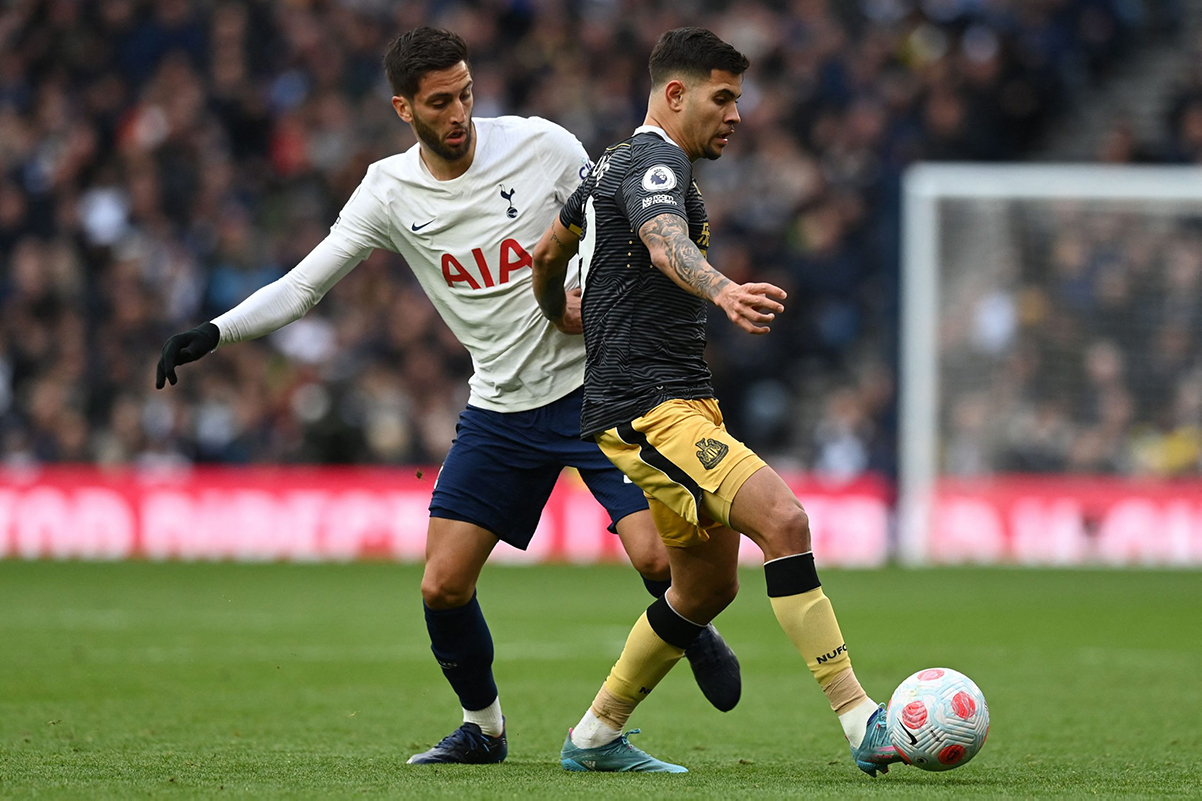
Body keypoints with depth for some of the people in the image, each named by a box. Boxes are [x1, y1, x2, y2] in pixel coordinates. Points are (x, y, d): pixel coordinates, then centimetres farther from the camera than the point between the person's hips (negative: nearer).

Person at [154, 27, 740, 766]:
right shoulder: (390, 192, -4)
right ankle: (483, 726, 19)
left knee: (659, 559, -16)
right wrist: (214, 334, -13)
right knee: (444, 587, -6)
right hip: (500, 412, 2)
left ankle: (698, 636, 19)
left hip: (595, 390, -2)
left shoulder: (542, 146, -9)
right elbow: (303, 285, -1)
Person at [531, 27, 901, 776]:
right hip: (649, 407, -11)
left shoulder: (616, 165, 21)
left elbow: (547, 252, 34)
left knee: (710, 585, 15)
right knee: (783, 518, -25)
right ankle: (862, 722, -31)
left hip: (684, 404, 11)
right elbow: (666, 243, -34)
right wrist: (724, 292, -53)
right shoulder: (655, 161, -11)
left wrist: (561, 321, 53)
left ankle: (595, 738, 25)